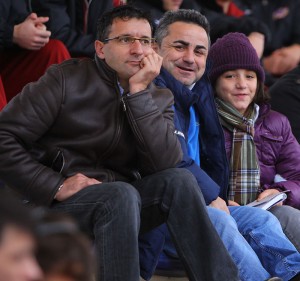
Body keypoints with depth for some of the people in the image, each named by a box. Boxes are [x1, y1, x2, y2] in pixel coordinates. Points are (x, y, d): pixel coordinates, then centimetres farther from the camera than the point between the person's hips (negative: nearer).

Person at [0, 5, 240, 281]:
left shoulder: (158, 99, 8)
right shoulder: (67, 80, -4)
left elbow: (164, 164, -11)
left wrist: (139, 92, -12)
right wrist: (56, 186, -18)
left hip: (117, 204, 4)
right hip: (53, 205, -4)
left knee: (179, 180, -21)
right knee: (122, 194, -33)